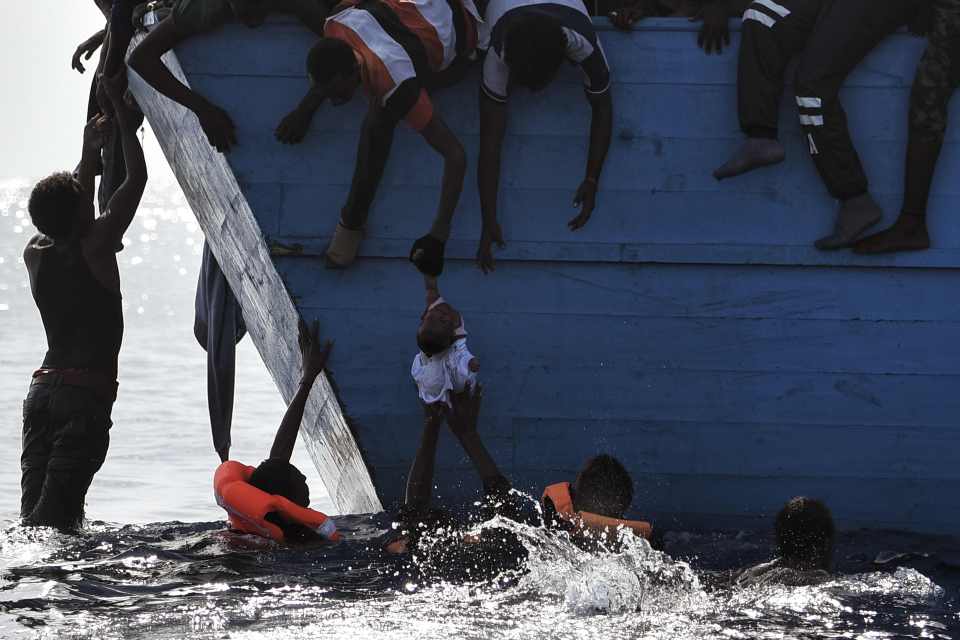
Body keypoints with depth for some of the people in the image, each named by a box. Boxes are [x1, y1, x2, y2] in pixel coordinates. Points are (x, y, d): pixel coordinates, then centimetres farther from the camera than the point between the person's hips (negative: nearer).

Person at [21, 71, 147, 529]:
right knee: (57, 510, -13)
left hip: (43, 386, 6)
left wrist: (88, 157, 35)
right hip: (87, 394, -6)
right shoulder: (96, 247, -8)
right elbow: (137, 178, -2)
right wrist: (121, 110, 6)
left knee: (34, 507, 4)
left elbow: (66, 216, 31)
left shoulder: (35, 254, 8)